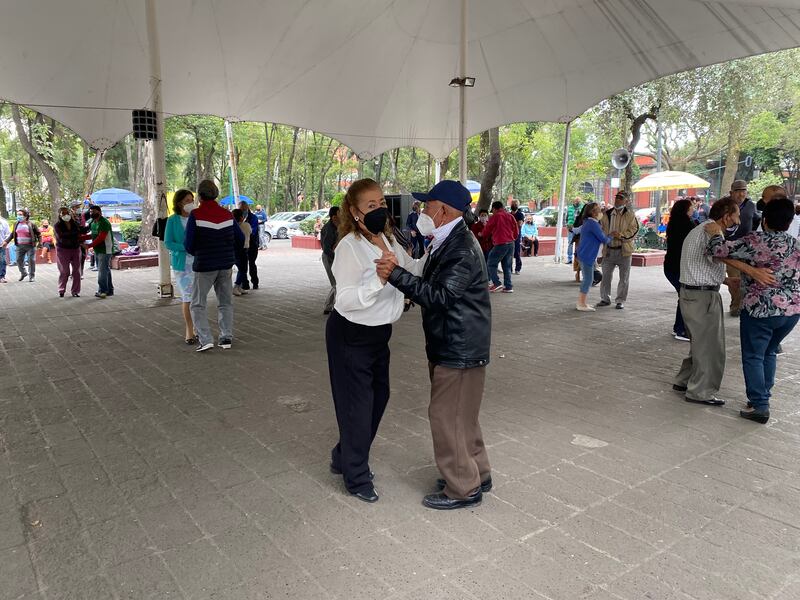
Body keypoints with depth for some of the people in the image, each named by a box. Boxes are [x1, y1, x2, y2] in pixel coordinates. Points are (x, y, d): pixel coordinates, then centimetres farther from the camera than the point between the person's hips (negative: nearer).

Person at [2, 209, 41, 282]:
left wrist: (40, 242, -10)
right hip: (19, 246, 4)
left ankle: (32, 276, 11)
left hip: (30, 246, -4)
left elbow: (38, 234, 0)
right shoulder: (16, 224, 8)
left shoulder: (31, 224, -5)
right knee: (19, 260, 7)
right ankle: (23, 273, 29)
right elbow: (12, 234, 14)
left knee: (31, 260, -1)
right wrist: (6, 241, 5)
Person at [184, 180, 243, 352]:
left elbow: (188, 244, -12)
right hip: (226, 265, 4)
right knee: (225, 303, 15)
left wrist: (194, 252, 9)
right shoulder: (227, 214, 0)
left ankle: (205, 339, -4)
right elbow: (240, 237, 10)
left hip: (204, 266, -4)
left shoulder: (195, 215, -12)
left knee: (198, 304, 7)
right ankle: (226, 337, 10)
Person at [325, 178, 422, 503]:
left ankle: (344, 458, 40)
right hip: (350, 334, -8)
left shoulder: (388, 240, 2)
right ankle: (357, 477, 25)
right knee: (357, 403, 4)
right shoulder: (350, 246, -21)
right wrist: (379, 280, -38)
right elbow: (345, 299, -25)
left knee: (378, 397, 19)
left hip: (379, 332, 8)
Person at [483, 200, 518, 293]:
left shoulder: (495, 217, -4)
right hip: (511, 244, 6)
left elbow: (486, 232, 5)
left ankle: (497, 284, -8)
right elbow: (516, 232, 16)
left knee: (491, 264, 3)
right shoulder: (510, 216, 12)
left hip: (500, 244, -6)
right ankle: (508, 286, 8)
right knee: (507, 266, 12)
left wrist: (481, 233, 27)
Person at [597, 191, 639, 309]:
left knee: (624, 278, 4)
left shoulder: (630, 214, -2)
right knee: (606, 276, 8)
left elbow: (633, 230, -8)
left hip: (624, 250, -3)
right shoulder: (607, 214, 8)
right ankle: (605, 298, 21)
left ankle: (621, 300, 15)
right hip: (609, 250, 3)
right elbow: (602, 229, 16)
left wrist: (621, 235, -22)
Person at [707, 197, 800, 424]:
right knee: (769, 353, 22)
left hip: (761, 309, -6)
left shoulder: (756, 241, -15)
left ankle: (759, 406, 6)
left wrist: (716, 234, 1)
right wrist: (739, 280, 24)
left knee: (753, 357, 5)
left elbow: (721, 251, -20)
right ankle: (763, 396, 29)